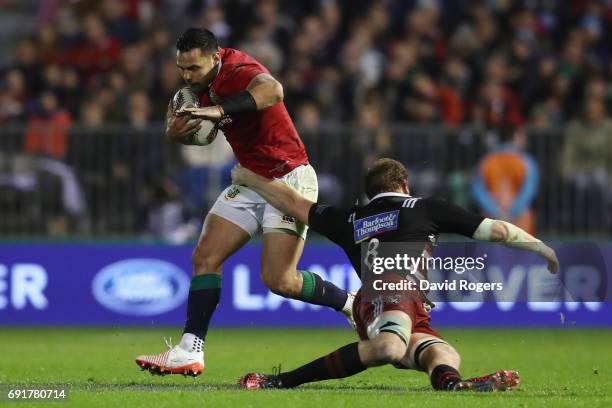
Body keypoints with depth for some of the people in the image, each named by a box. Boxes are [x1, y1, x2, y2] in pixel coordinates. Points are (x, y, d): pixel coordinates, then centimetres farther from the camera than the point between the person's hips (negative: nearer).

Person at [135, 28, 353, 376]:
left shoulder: (238, 70, -23)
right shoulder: (204, 83, 5)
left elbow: (272, 90, -46)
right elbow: (201, 133, 17)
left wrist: (220, 110, -53)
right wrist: (175, 131, -6)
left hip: (288, 177, -9)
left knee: (279, 280, -14)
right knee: (205, 257, -3)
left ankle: (355, 304, 9)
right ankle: (190, 352, -3)